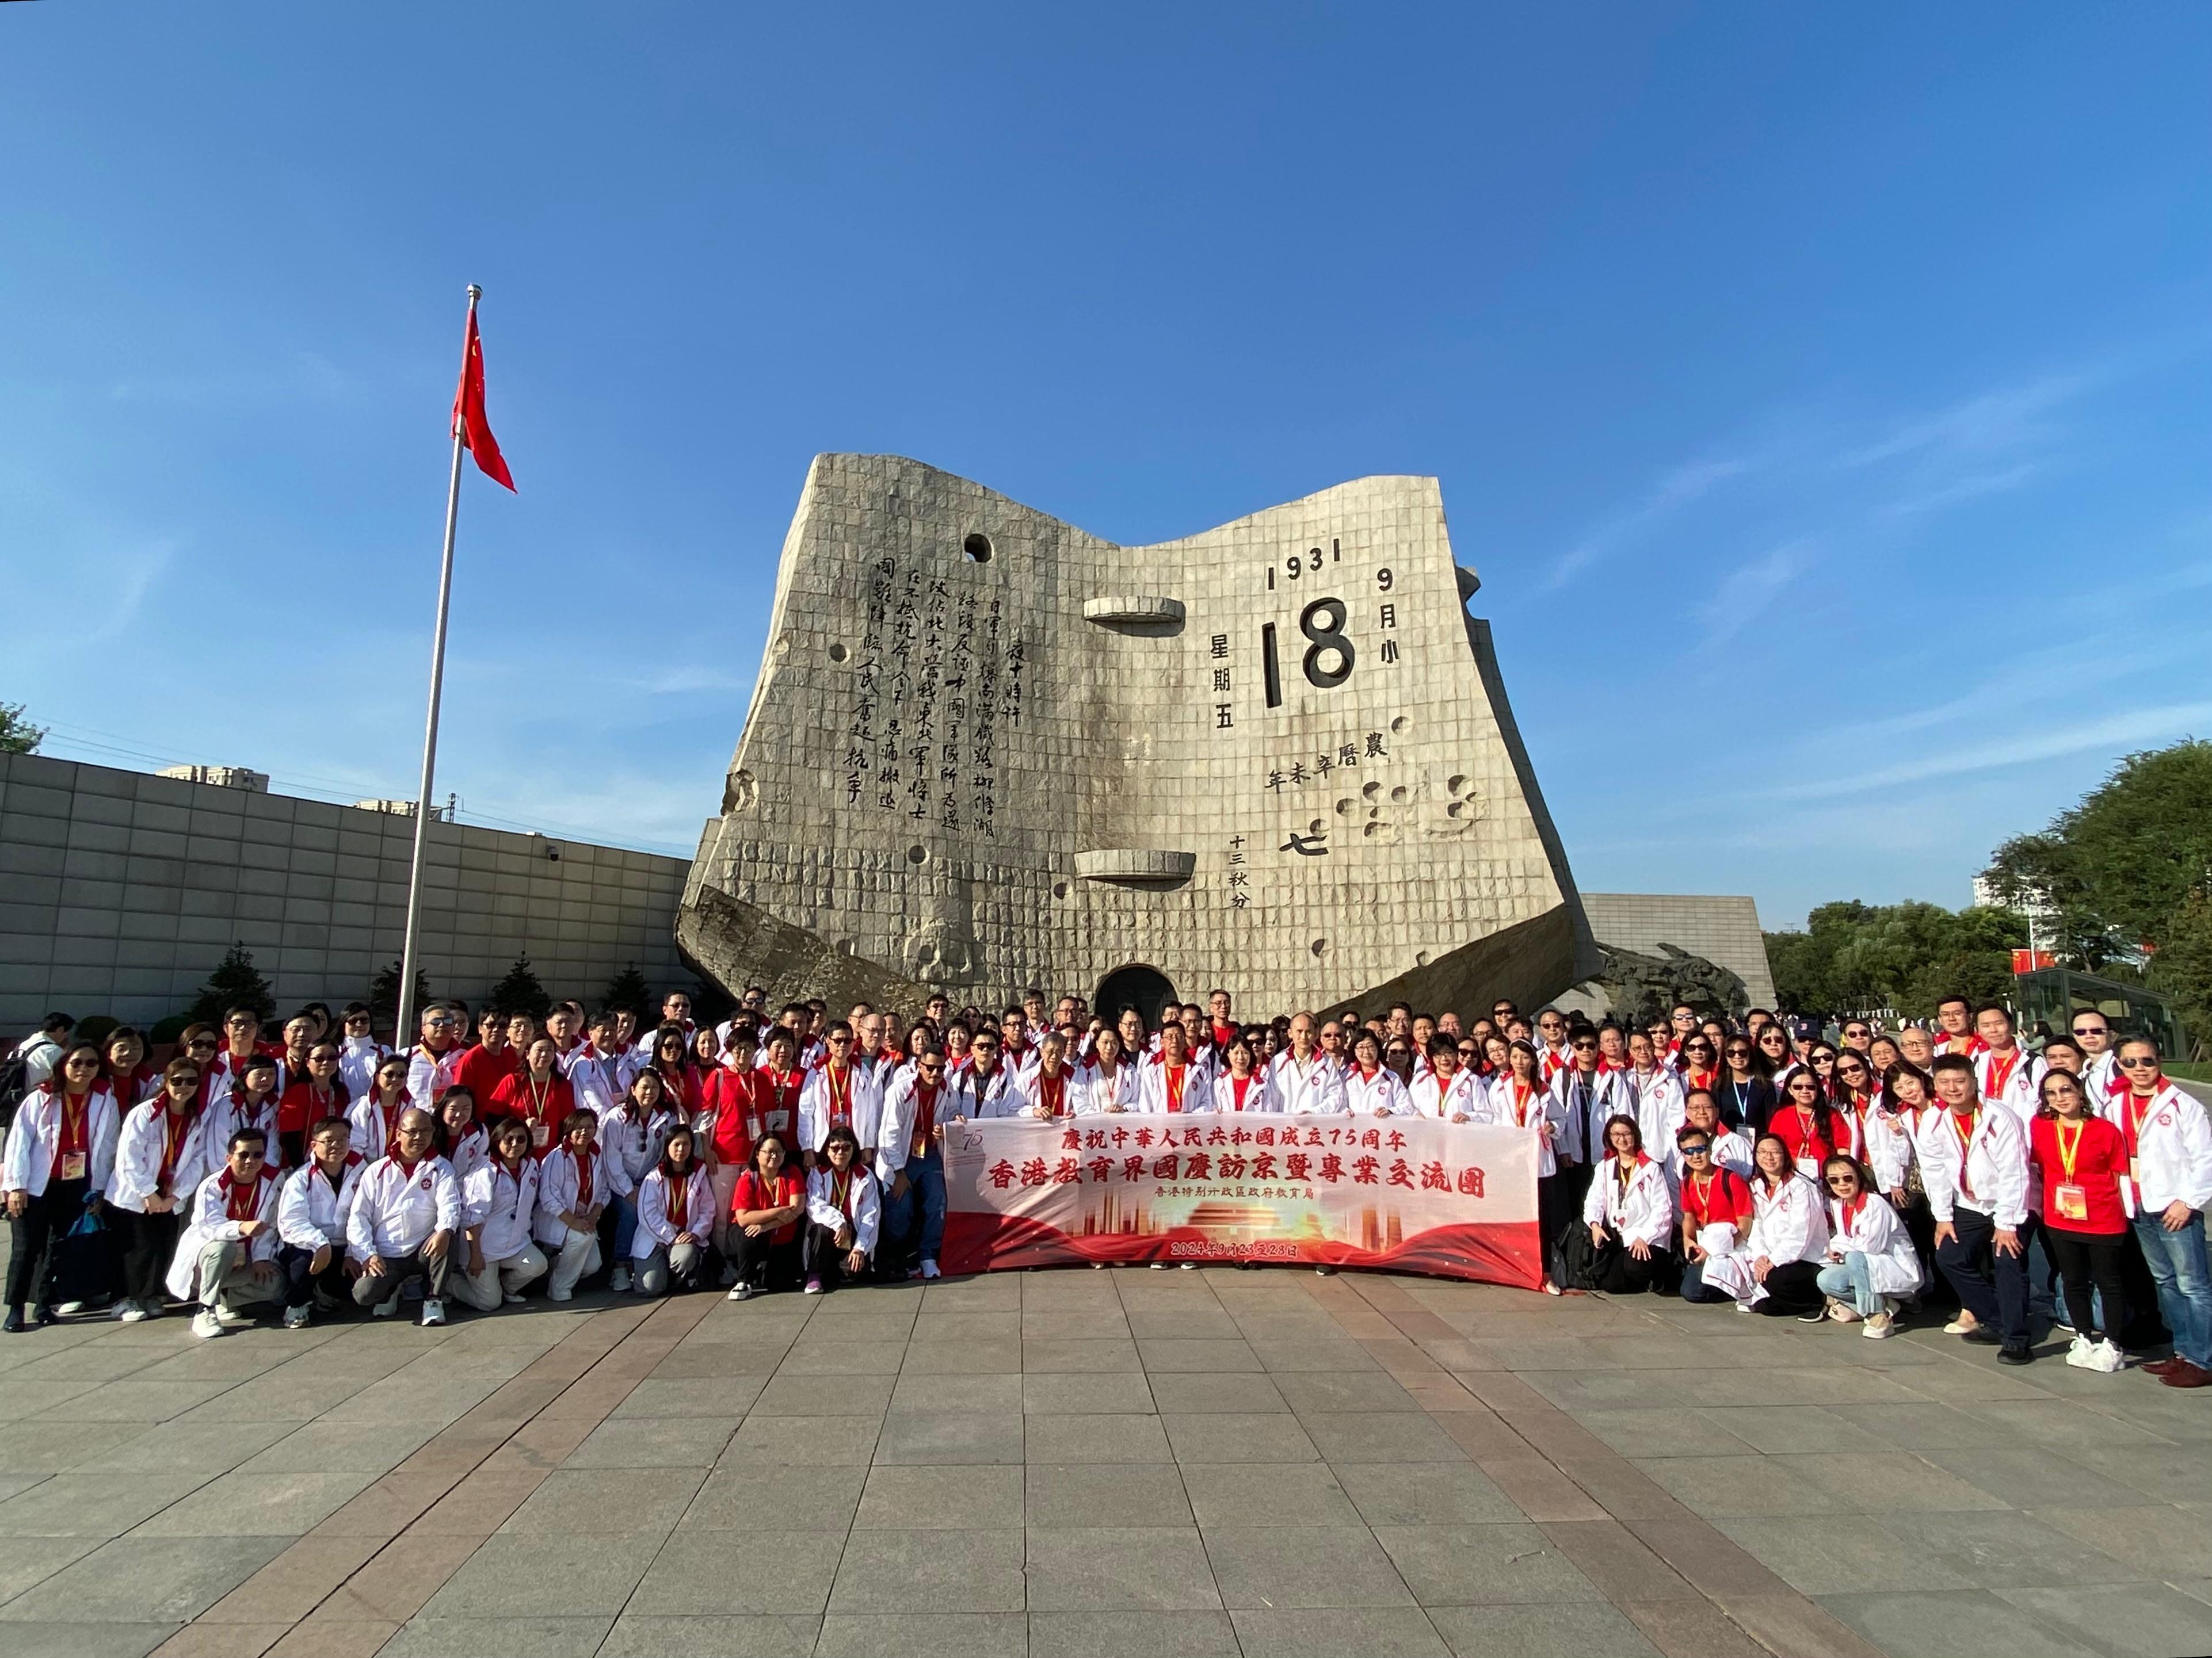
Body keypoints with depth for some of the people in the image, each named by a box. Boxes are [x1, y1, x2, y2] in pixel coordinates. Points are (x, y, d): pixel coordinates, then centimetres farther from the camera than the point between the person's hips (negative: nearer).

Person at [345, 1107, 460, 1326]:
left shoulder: (441, 1168, 4)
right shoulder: (377, 1171, 7)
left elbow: (449, 1205, -11)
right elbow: (358, 1216, 4)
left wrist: (444, 1230, -34)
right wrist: (367, 1254, -10)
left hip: (424, 1251, -1)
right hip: (385, 1257, 1)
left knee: (449, 1235, -31)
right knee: (364, 1294, -25)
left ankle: (434, 1299, -14)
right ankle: (390, 1290, 13)